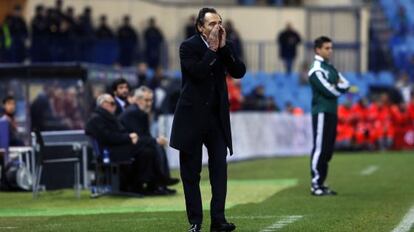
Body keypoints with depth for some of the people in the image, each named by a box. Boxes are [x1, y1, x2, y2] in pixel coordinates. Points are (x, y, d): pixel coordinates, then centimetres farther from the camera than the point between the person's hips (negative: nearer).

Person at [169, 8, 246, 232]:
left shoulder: (225, 46, 6)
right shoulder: (188, 46, -7)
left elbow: (239, 71, -6)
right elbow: (198, 73, -21)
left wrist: (224, 47, -13)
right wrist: (212, 49, -18)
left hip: (217, 116, 3)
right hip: (192, 115, -3)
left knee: (220, 167, -5)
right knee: (191, 171, 2)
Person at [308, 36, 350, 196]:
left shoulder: (331, 68, 19)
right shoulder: (316, 70, -10)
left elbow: (346, 85, 11)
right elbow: (329, 91, -18)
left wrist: (336, 86, -7)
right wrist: (340, 88, 1)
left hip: (332, 112, 9)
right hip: (321, 112, -9)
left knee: (328, 149, 9)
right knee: (320, 148, -10)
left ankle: (321, 183, 14)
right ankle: (316, 184, -9)